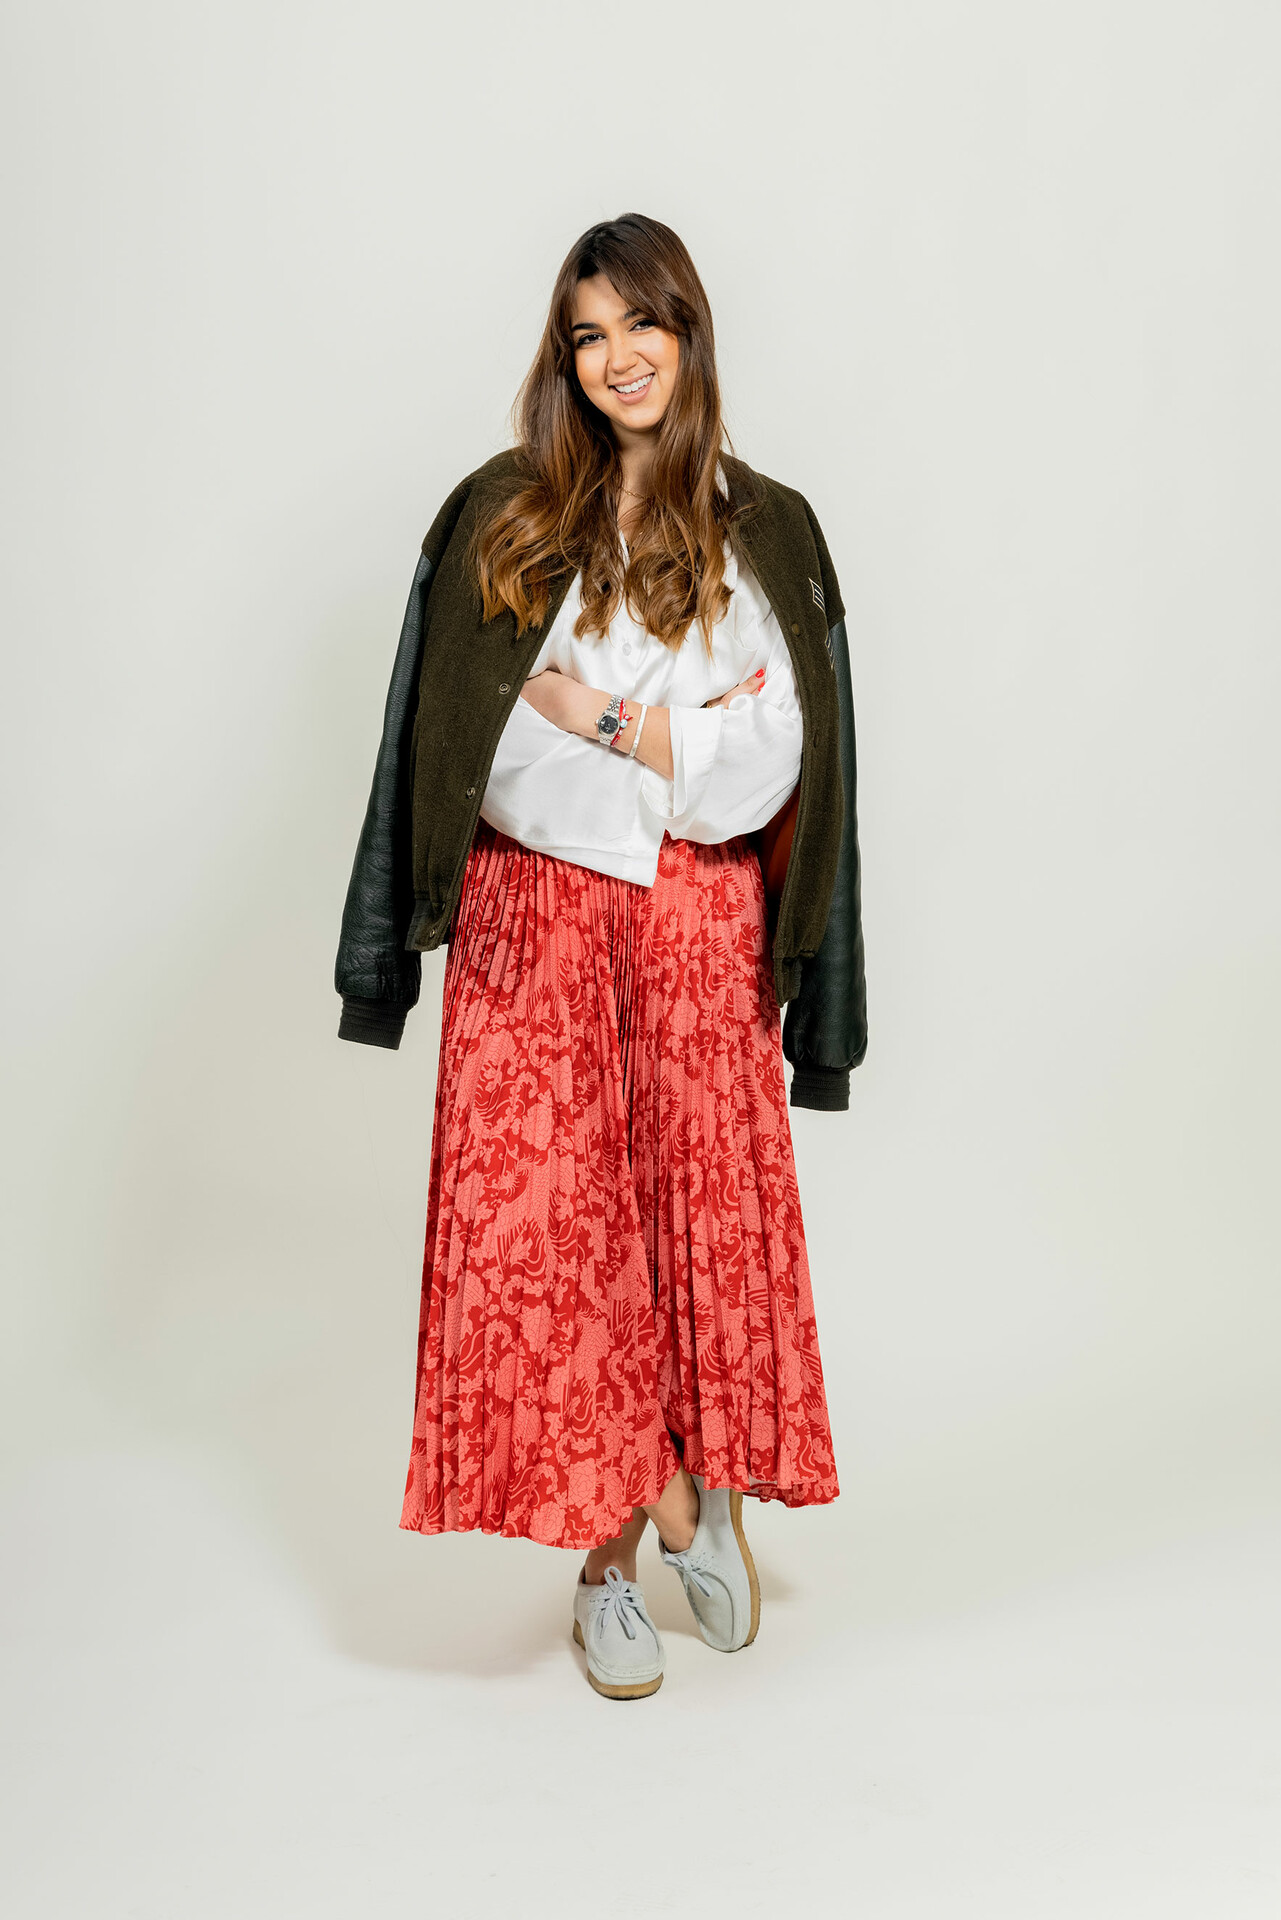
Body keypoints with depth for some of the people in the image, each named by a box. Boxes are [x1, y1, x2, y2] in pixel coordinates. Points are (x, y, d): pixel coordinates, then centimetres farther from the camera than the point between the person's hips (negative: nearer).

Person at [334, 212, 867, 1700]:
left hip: (698, 934, 0)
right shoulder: (499, 516, 6)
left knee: (700, 1216, 2)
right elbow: (481, 752, -1)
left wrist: (589, 706, -7)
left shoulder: (765, 532, 5)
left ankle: (620, 1545, 25)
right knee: (543, 1227, -2)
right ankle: (674, 1506, 20)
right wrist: (682, 740, -6)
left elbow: (765, 774, -4)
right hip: (534, 925, 0)